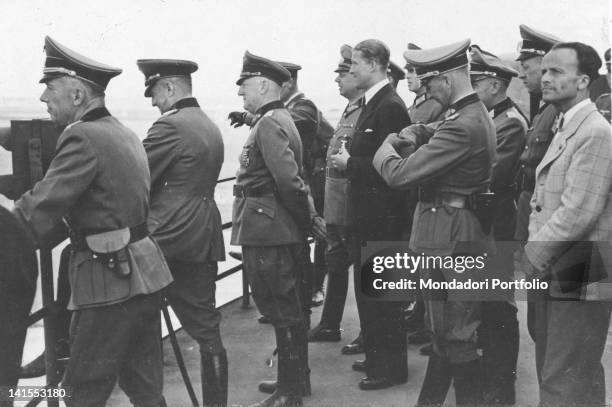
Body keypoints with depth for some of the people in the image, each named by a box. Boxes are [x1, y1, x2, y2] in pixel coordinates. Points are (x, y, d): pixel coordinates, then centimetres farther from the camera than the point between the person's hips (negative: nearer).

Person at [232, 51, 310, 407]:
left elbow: (288, 180, -25)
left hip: (268, 233, -10)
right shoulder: (279, 119, 15)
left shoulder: (269, 124, -16)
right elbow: (291, 179, 15)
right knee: (287, 308, 19)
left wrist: (304, 221, -14)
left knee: (282, 311, 0)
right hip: (278, 230, 10)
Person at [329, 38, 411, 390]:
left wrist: (350, 164, -15)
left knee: (381, 291, 0)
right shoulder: (373, 104, 13)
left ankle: (392, 367, 14)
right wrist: (347, 161, 2)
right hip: (368, 214, 10)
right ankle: (377, 357, 32)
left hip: (383, 216, -10)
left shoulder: (391, 107, -17)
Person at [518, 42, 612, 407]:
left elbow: (578, 212, -22)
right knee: (551, 373, 19)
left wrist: (536, 257, -14)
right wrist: (534, 246, 1)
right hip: (552, 274, 9)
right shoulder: (564, 129, 15)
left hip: (579, 280, -9)